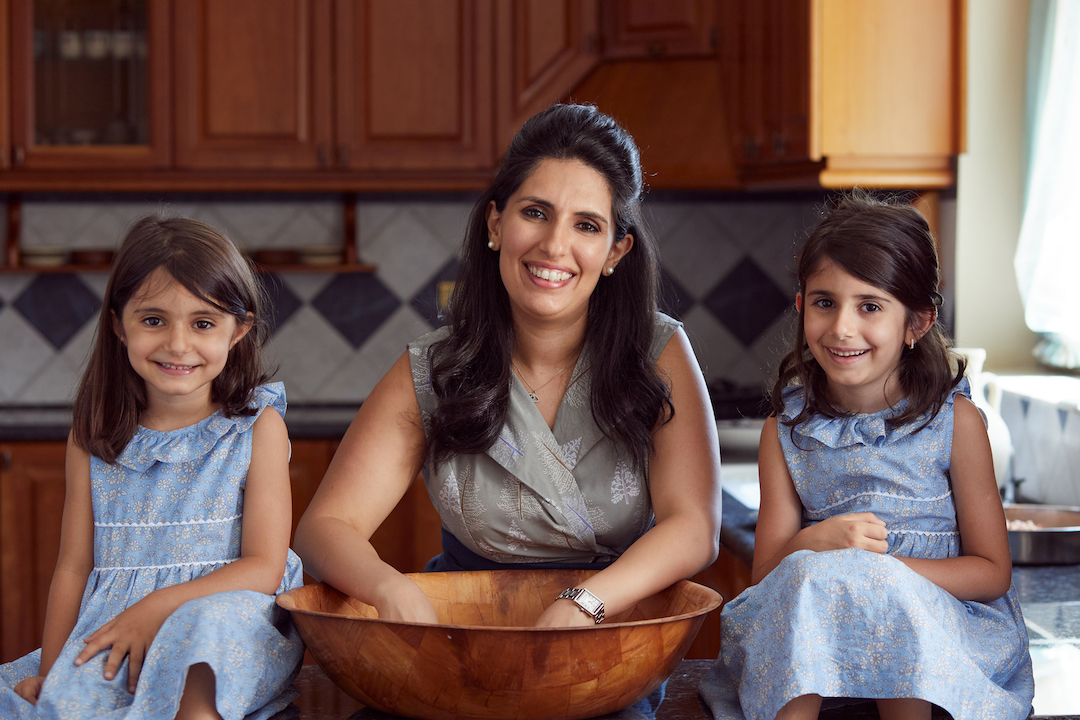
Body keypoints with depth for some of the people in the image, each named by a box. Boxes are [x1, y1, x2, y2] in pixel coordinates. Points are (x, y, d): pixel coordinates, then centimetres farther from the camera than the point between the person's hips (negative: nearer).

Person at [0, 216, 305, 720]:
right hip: (104, 645, 3)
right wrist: (49, 672, -2)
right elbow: (73, 567, 9)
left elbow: (263, 567, -6)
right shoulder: (93, 436, 9)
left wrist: (157, 608, -18)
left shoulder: (257, 427, 0)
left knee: (210, 621, -37)